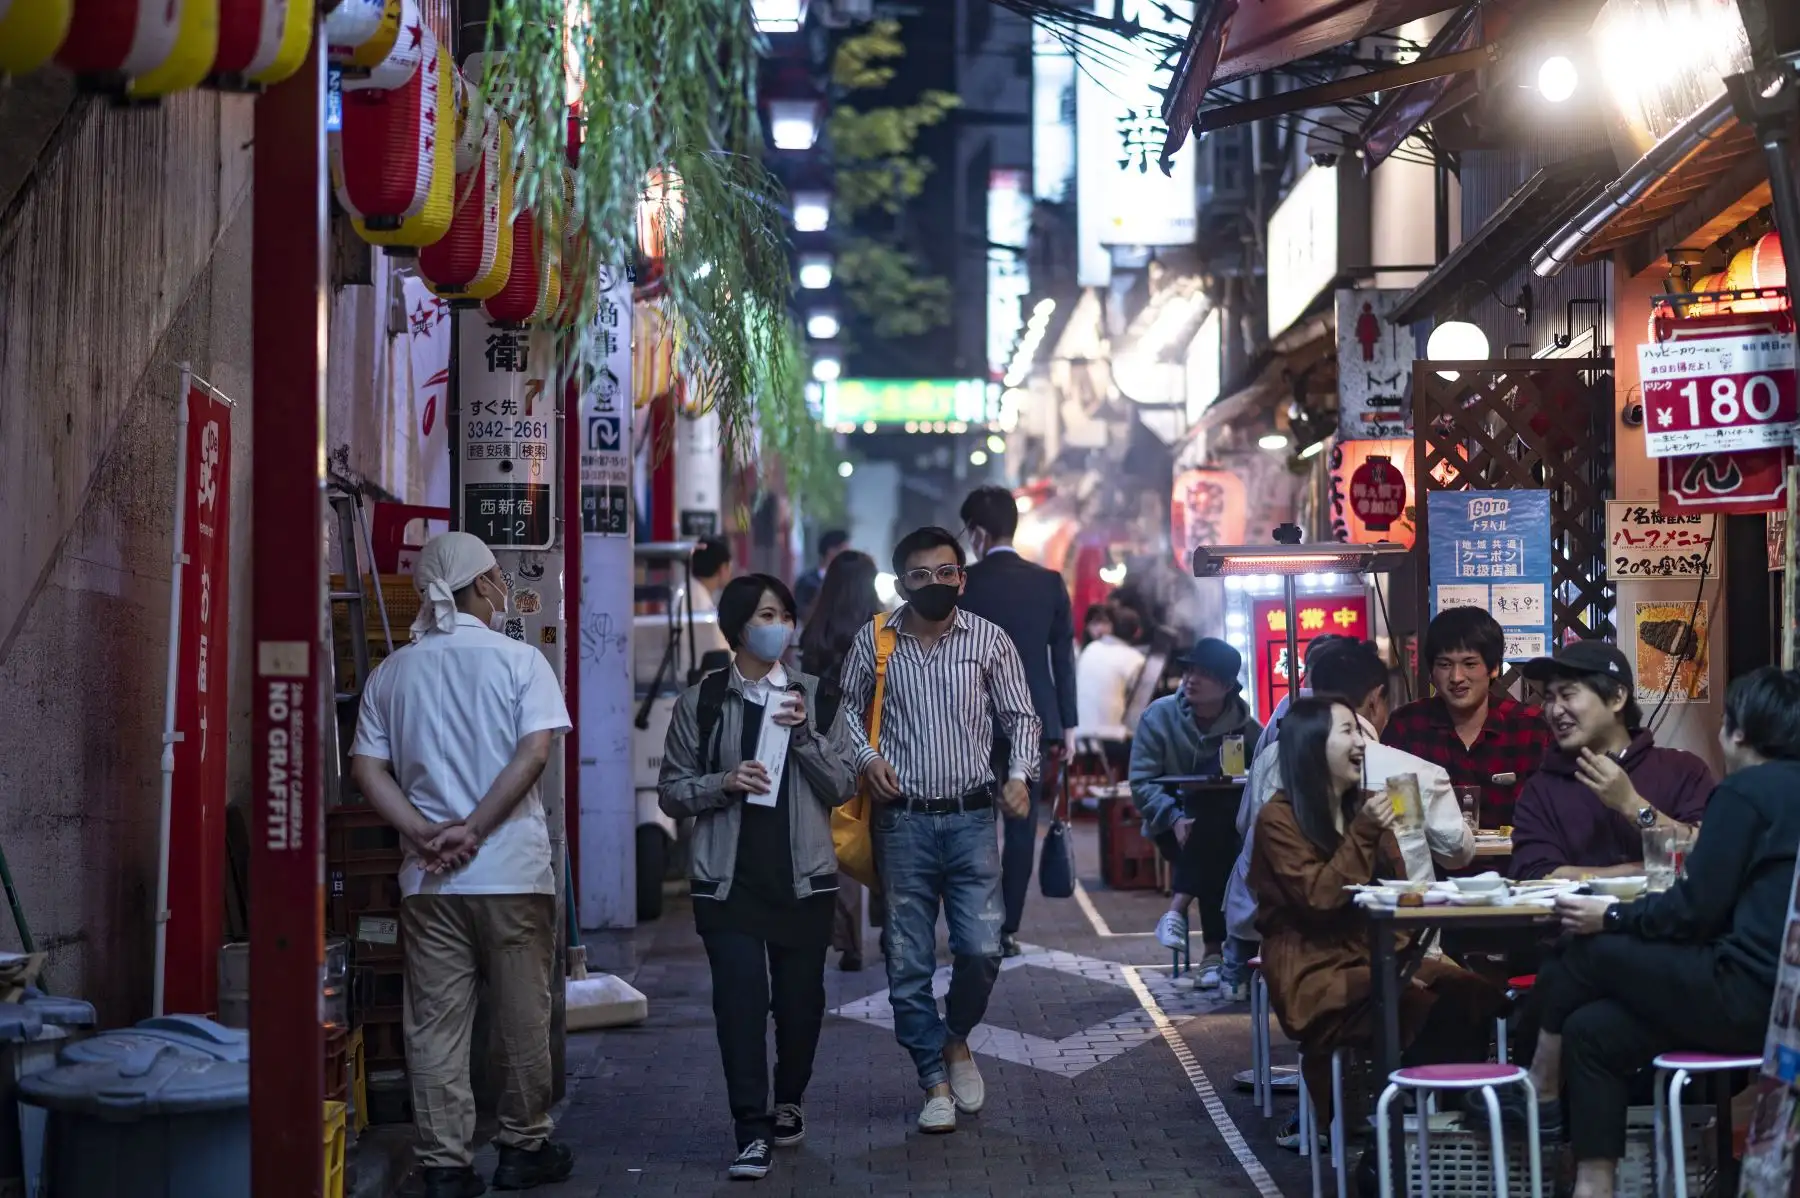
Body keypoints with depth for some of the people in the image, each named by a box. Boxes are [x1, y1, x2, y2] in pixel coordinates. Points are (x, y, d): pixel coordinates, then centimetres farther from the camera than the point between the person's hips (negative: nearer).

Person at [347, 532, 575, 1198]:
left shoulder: (391, 672, 8)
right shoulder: (519, 660, -2)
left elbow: (367, 767, -1)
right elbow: (534, 751, -14)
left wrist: (424, 832, -8)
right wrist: (472, 830, -13)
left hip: (428, 878, 3)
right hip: (513, 870, -3)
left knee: (435, 1024, 5)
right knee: (522, 1017, 10)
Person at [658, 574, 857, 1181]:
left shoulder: (814, 697, 7)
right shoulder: (700, 703, 3)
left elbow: (843, 785, 4)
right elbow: (672, 791, 5)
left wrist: (805, 732, -10)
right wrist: (724, 782, -13)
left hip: (804, 878, 2)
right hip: (730, 880, -2)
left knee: (800, 998, 7)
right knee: (740, 997, -11)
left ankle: (789, 1101, 32)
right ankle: (753, 1130, -6)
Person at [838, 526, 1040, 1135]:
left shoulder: (988, 640, 2)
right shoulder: (873, 642, 4)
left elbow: (1021, 716, 9)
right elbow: (847, 707, 16)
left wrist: (1020, 773, -7)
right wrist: (866, 755, -2)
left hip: (971, 816, 0)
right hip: (902, 818, 0)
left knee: (981, 948, -8)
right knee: (908, 959, 2)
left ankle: (956, 1040, 22)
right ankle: (935, 1083, 14)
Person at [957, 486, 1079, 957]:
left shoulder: (963, 583, -6)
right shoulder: (1050, 583, 2)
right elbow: (1063, 657, 4)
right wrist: (1067, 725, 9)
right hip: (1034, 721, 2)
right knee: (1021, 825, 5)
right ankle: (1008, 930, 5)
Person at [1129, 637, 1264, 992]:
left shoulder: (1245, 726, 0)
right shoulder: (1160, 715, -2)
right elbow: (1142, 783, -7)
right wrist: (1174, 819, -23)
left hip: (1228, 831, 1)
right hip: (1174, 828, -1)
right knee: (1215, 855, -32)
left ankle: (1178, 909, -33)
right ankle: (1215, 951, -33)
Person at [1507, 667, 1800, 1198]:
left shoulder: (1745, 791, -9)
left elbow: (1695, 910, -12)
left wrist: (1611, 917, 0)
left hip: (1747, 996, -8)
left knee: (1586, 952, 6)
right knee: (1594, 1030, 10)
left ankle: (1541, 1096, 25)